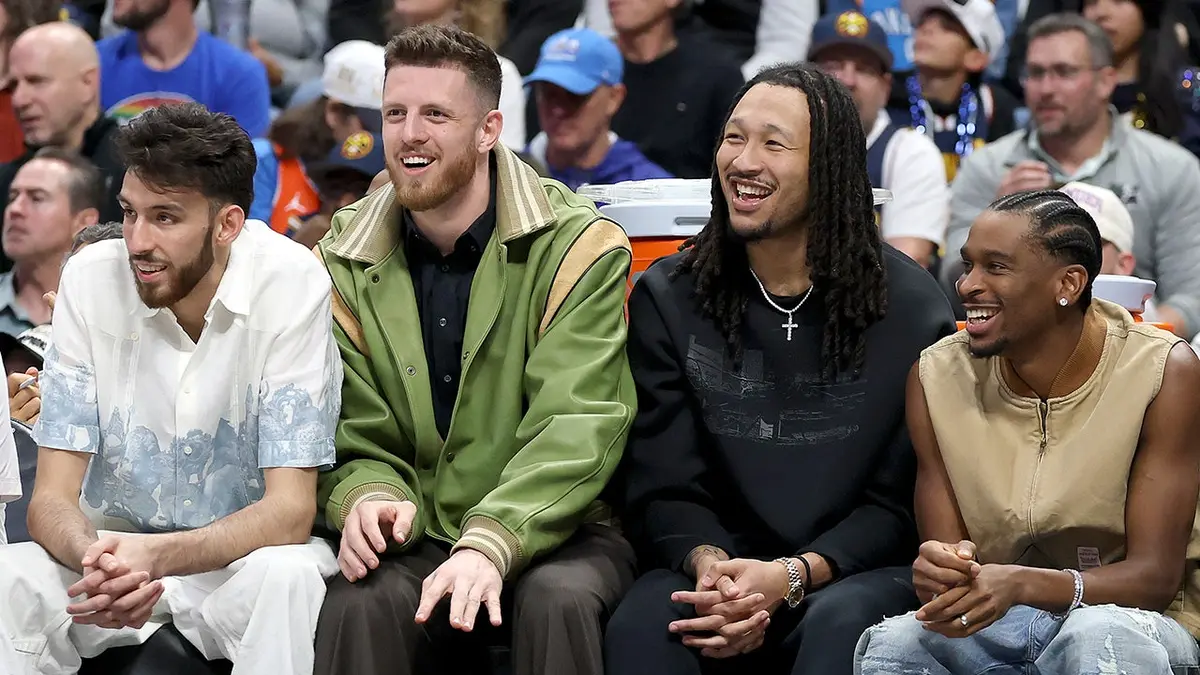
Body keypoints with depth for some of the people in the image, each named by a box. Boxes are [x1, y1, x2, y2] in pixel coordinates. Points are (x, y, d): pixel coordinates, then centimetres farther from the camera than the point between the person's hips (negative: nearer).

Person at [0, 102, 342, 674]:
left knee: (289, 577, -36)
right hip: (114, 546, 2)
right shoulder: (90, 280, -10)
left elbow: (290, 509, -19)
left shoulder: (290, 284, -17)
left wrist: (156, 555, -38)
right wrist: (93, 558, -37)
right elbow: (52, 497, -11)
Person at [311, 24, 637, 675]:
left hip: (558, 533, -1)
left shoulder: (578, 247, -6)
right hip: (419, 542, 2)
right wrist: (369, 498, -21)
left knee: (559, 601, -36)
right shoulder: (347, 265, 6)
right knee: (356, 604, -33)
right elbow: (358, 441, 5)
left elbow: (577, 430, -17)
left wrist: (491, 542, -33)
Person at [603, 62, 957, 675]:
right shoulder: (668, 297, 6)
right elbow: (661, 488, 3)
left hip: (859, 572, -1)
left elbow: (901, 503, -1)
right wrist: (708, 566, -20)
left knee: (843, 624, -36)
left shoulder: (911, 308, 0)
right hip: (719, 564, 1)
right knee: (640, 624, -32)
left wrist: (789, 576, -18)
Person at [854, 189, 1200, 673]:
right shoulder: (936, 376, -2)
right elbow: (946, 549, -2)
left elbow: (1156, 577, -15)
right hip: (991, 624, 3)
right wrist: (942, 575, -30)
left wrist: (1019, 584, -33)